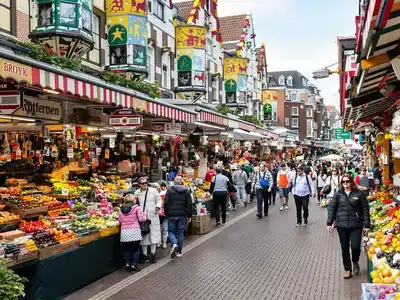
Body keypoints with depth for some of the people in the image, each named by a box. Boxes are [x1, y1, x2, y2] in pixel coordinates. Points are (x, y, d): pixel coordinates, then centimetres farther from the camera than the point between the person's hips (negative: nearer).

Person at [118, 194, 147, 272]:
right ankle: (134, 264, 4)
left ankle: (127, 263, 8)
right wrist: (145, 214, 12)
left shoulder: (121, 210, 6)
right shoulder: (137, 208, -5)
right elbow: (141, 219, -7)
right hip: (134, 231, -3)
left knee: (126, 249, 14)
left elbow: (119, 221, 7)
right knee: (135, 249, 7)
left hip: (124, 232, 3)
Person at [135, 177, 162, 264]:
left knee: (154, 235, 2)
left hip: (153, 217, -1)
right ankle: (145, 255, 18)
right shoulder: (137, 193, 4)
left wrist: (158, 207, -11)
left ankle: (153, 255, 14)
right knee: (143, 237, 6)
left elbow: (159, 200, 6)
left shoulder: (153, 191, 0)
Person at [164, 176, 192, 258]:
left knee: (171, 231, 11)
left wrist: (166, 213, 7)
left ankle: (174, 244, -16)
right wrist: (189, 216, 8)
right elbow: (189, 204, 2)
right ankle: (179, 251, 15)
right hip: (182, 215, 2)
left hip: (172, 215, -2)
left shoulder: (169, 190, -4)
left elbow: (166, 203, -5)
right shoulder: (187, 191, 3)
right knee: (180, 233, 11)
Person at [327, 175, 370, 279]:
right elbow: (333, 209, 7)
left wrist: (366, 225, -4)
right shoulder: (338, 194, 3)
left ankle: (355, 262, 25)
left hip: (356, 225, -2)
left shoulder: (359, 194, -2)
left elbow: (365, 209, 0)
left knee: (355, 247, -8)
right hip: (341, 225, 2)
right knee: (345, 249, 8)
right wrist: (329, 223, 2)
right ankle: (347, 269, 24)